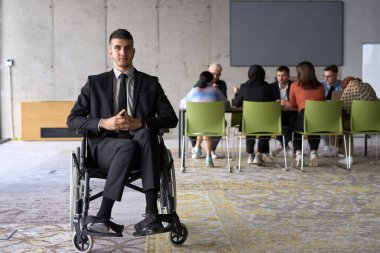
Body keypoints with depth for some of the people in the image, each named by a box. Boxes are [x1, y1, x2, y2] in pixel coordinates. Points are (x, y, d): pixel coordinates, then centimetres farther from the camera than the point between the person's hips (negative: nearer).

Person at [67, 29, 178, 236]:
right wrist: (103, 123, -12)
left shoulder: (150, 83, 14)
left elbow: (171, 119, 6)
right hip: (105, 146, -1)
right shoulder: (95, 83, 13)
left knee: (146, 133, -35)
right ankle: (104, 216, -34)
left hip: (141, 143, 1)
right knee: (129, 146, -36)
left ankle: (151, 214, -40)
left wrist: (140, 123, -13)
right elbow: (72, 119, 8)